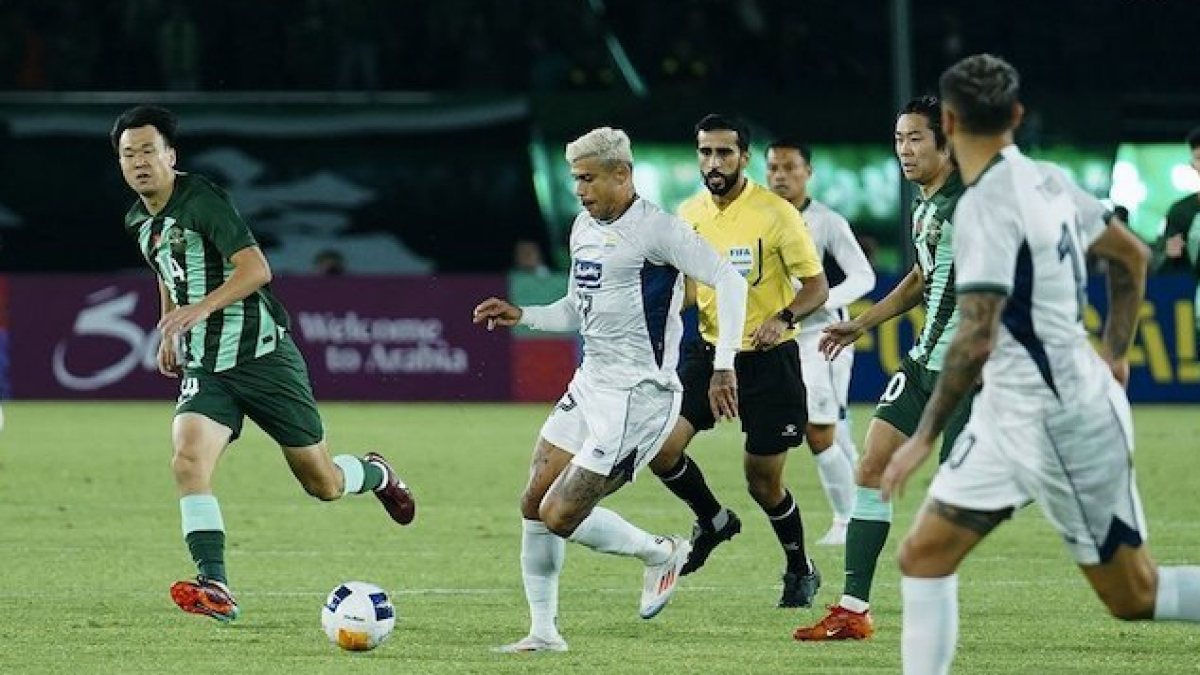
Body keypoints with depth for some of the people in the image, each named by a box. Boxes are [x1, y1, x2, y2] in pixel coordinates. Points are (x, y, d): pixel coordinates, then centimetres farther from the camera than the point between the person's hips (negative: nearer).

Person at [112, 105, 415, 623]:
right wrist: (171, 333, 27)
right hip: (205, 368, 6)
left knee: (323, 484, 4)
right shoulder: (138, 221, 9)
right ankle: (215, 589, -25)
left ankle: (377, 475, 40)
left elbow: (256, 268, -25)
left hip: (262, 355, -6)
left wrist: (203, 307, -36)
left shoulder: (201, 201, -16)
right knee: (188, 461, -23)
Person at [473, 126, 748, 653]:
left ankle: (661, 554, 12)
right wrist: (521, 316, 7)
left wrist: (724, 367, -24)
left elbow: (730, 282, -18)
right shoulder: (584, 227, 13)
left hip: (639, 393, -9)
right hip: (589, 385, 9)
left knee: (561, 517, -12)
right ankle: (543, 632, 14)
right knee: (533, 505, 4)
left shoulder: (654, 229, -14)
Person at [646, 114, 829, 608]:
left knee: (763, 481, 1)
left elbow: (818, 285, -11)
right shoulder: (689, 213, 3)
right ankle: (712, 521, 17)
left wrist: (783, 318, -30)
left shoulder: (775, 213, -13)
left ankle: (801, 571, 26)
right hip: (710, 351, 5)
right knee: (661, 447, -12)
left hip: (769, 359, -4)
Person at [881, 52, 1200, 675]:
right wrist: (1114, 354, 22)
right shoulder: (1045, 180, 6)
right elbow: (1132, 257, 19)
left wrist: (924, 438, -19)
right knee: (923, 556, 4)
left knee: (1132, 596, 1)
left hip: (1062, 419, -9)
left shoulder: (985, 206, -20)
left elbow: (975, 343, -25)